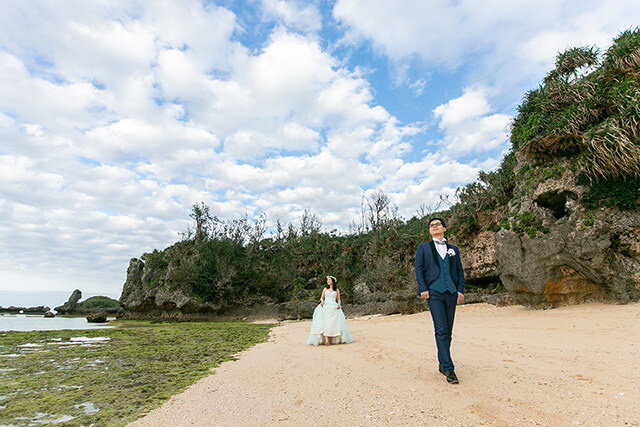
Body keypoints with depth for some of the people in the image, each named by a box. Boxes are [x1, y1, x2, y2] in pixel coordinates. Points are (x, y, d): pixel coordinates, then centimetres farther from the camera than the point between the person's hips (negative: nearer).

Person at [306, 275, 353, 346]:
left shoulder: (337, 290, 14)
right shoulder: (325, 289, 16)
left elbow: (338, 299, 15)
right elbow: (322, 297, 17)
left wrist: (339, 305, -3)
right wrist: (322, 301, -4)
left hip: (334, 307, 1)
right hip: (325, 306, 0)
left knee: (334, 323, -13)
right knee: (325, 322, -18)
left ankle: (331, 339, -10)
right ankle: (326, 340, -27)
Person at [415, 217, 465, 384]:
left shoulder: (453, 249, 18)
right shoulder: (423, 247, 11)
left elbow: (460, 271, 16)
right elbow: (418, 268, 3)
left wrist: (461, 290, 4)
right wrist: (423, 289, -7)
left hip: (451, 293, 4)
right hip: (434, 292, -3)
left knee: (448, 331, 7)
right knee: (441, 330, -10)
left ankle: (442, 364, 22)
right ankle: (448, 369, -6)